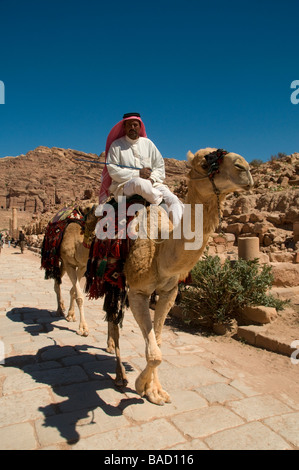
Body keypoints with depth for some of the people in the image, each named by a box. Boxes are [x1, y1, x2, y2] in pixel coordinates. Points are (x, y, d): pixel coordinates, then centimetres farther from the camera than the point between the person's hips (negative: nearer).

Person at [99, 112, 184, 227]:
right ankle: (161, 202, -18)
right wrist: (137, 174, -13)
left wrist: (152, 179, -7)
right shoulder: (116, 145, 6)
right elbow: (113, 171, -5)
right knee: (139, 183, -41)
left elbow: (160, 166, 15)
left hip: (151, 185, 4)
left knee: (174, 201, -21)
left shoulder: (148, 143, 18)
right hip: (124, 185, -4)